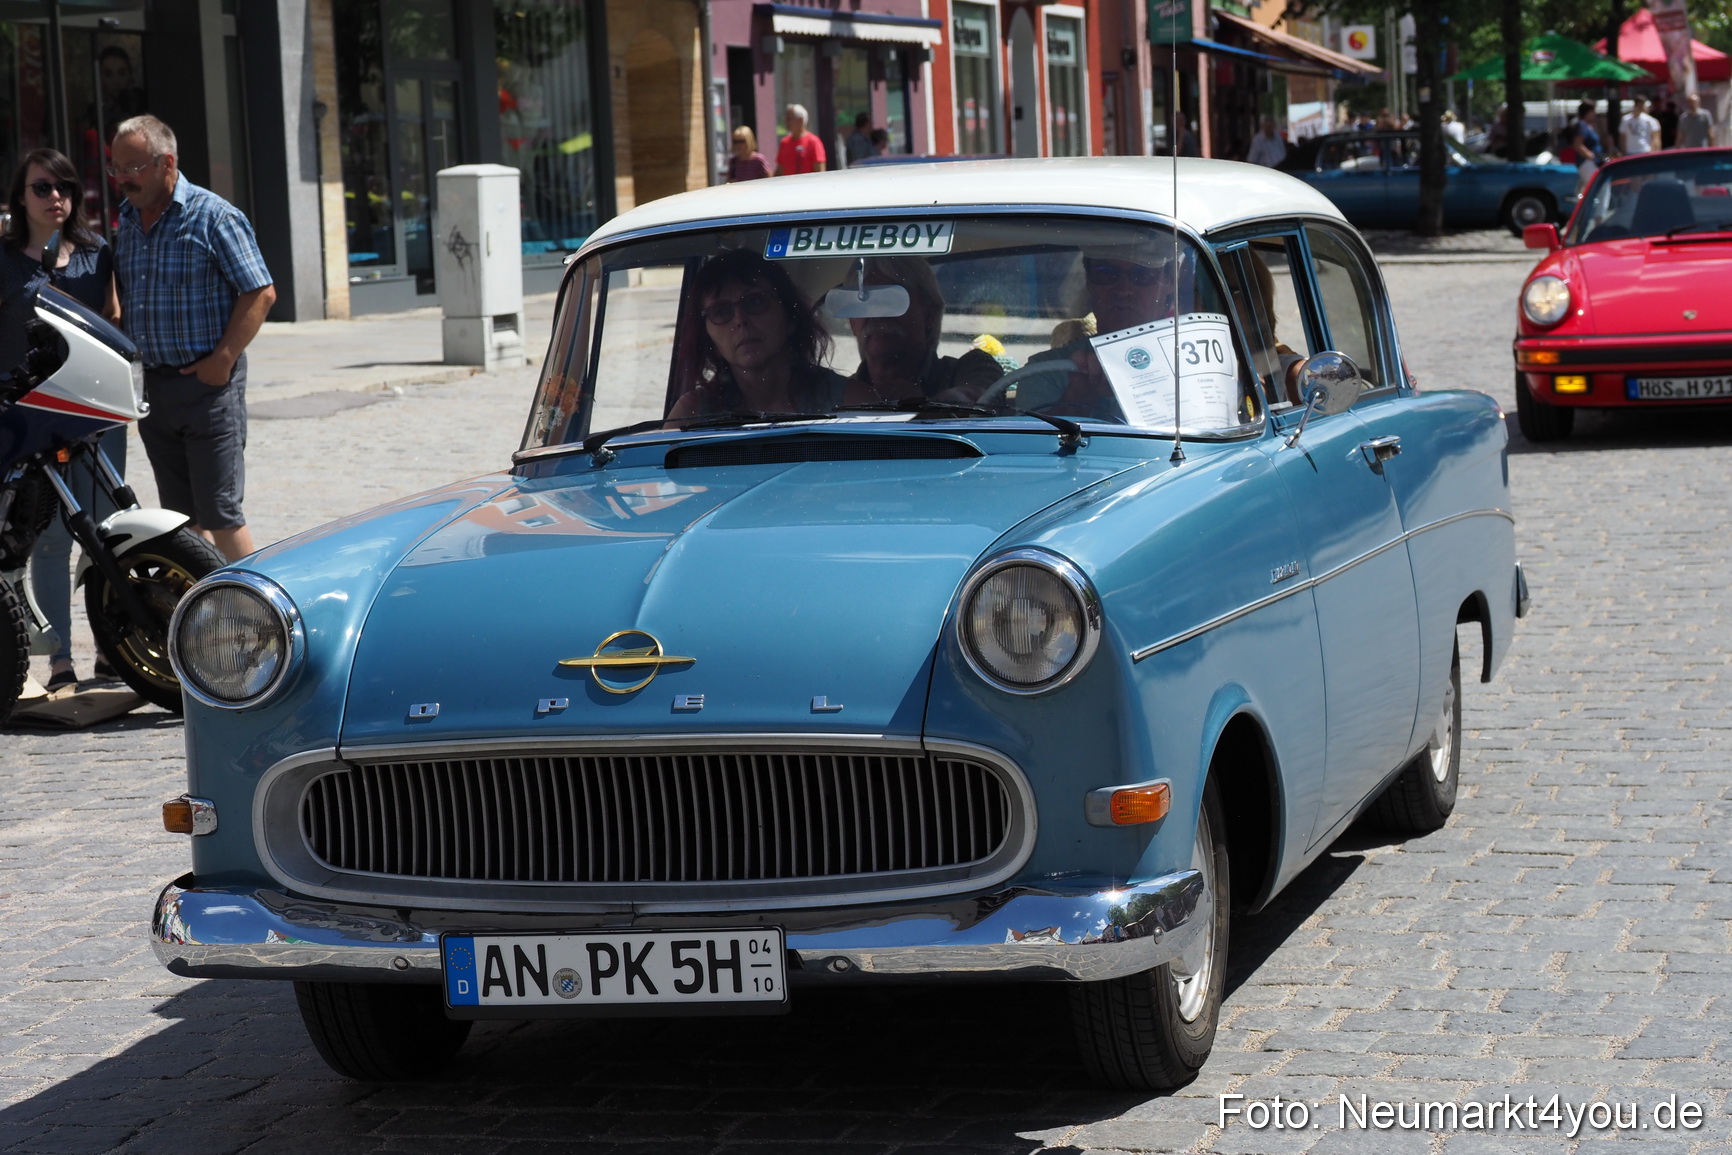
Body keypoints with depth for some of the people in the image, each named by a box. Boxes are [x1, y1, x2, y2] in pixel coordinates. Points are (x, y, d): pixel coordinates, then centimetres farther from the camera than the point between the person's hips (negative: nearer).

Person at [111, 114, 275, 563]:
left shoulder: (213, 216, -8)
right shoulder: (127, 220, 12)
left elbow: (261, 293, -11)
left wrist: (222, 361, -15)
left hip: (207, 383, -7)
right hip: (152, 386, 7)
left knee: (219, 513, -8)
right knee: (179, 514, 10)